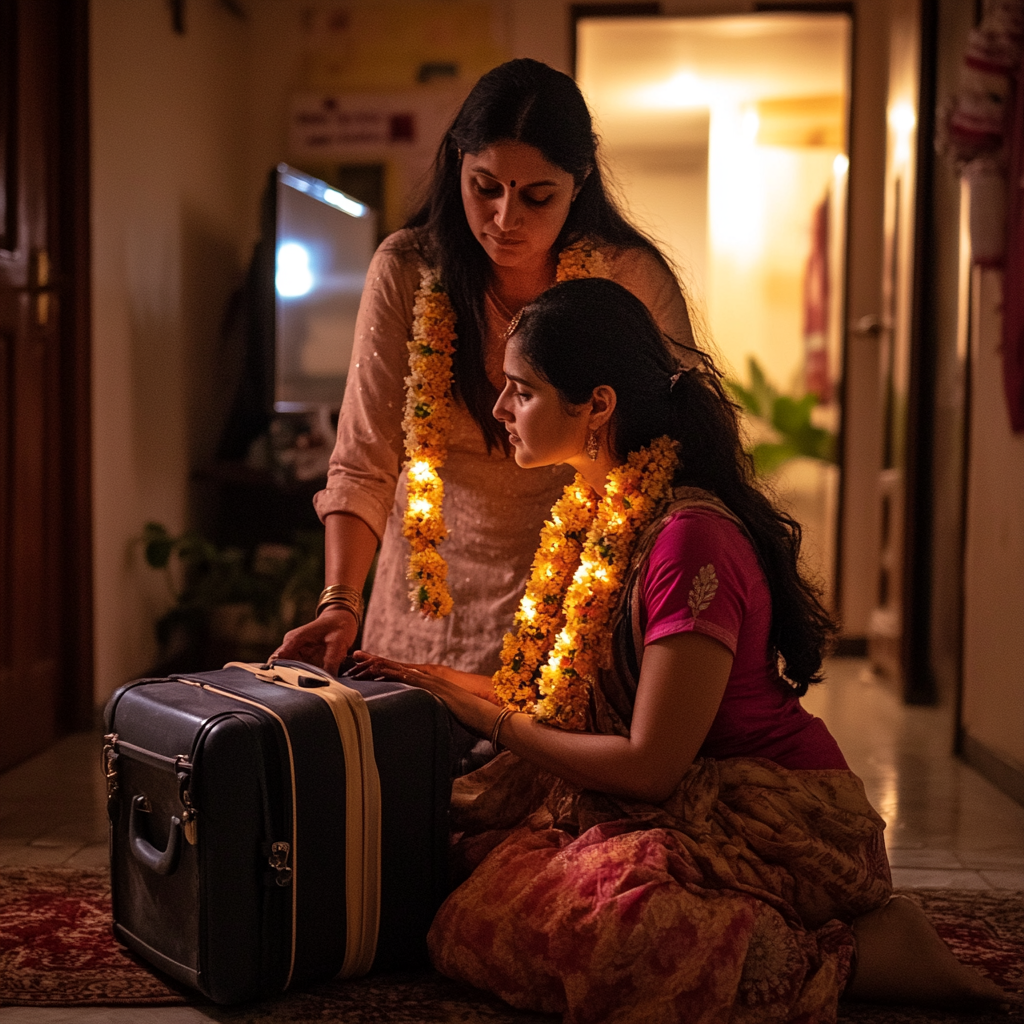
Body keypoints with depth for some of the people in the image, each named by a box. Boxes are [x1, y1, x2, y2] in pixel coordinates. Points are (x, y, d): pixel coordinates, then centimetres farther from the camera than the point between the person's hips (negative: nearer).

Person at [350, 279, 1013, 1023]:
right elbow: (583, 694, 15)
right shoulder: (595, 513, 8)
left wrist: (494, 722, -8)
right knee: (472, 856, -12)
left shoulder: (691, 538, -21)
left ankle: (858, 954, -13)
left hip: (777, 818, -10)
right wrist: (451, 683, 7)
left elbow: (649, 765, -20)